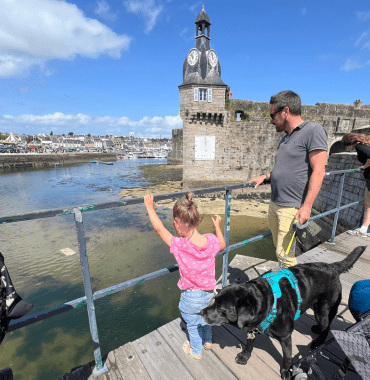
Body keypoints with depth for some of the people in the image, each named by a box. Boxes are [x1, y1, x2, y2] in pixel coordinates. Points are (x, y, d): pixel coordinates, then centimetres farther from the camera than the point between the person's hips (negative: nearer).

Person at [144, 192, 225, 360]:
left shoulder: (179, 246, -33)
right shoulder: (211, 240, -21)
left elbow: (159, 227, -22)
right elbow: (222, 245, 4)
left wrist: (150, 207, -10)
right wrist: (217, 226, 16)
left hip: (191, 296, -4)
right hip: (208, 292, 5)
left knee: (192, 324, 25)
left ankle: (196, 351, 50)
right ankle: (207, 341, 59)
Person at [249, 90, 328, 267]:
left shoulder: (313, 131, -10)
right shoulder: (286, 137, 15)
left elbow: (318, 171, -16)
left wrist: (307, 206, -20)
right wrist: (265, 176, 11)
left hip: (291, 207, -8)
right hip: (274, 203, 8)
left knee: (284, 254, -3)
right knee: (278, 246, 17)